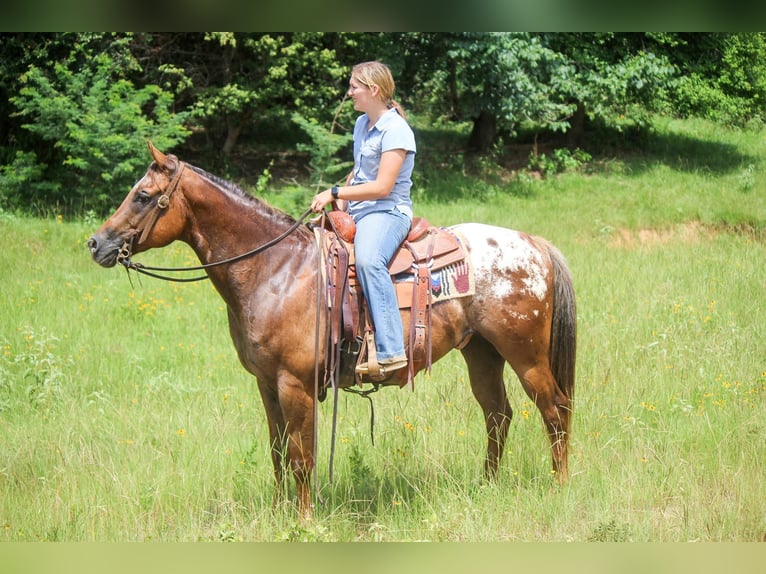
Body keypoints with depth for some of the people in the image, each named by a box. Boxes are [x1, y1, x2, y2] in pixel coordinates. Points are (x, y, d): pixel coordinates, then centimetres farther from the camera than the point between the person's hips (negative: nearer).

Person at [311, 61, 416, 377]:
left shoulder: (395, 130, -12)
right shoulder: (362, 124, 16)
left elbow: (382, 187, -18)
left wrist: (335, 193, -18)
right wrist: (340, 202, 12)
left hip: (388, 211, -10)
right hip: (357, 212, 10)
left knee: (368, 259, -37)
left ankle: (391, 351, -44)